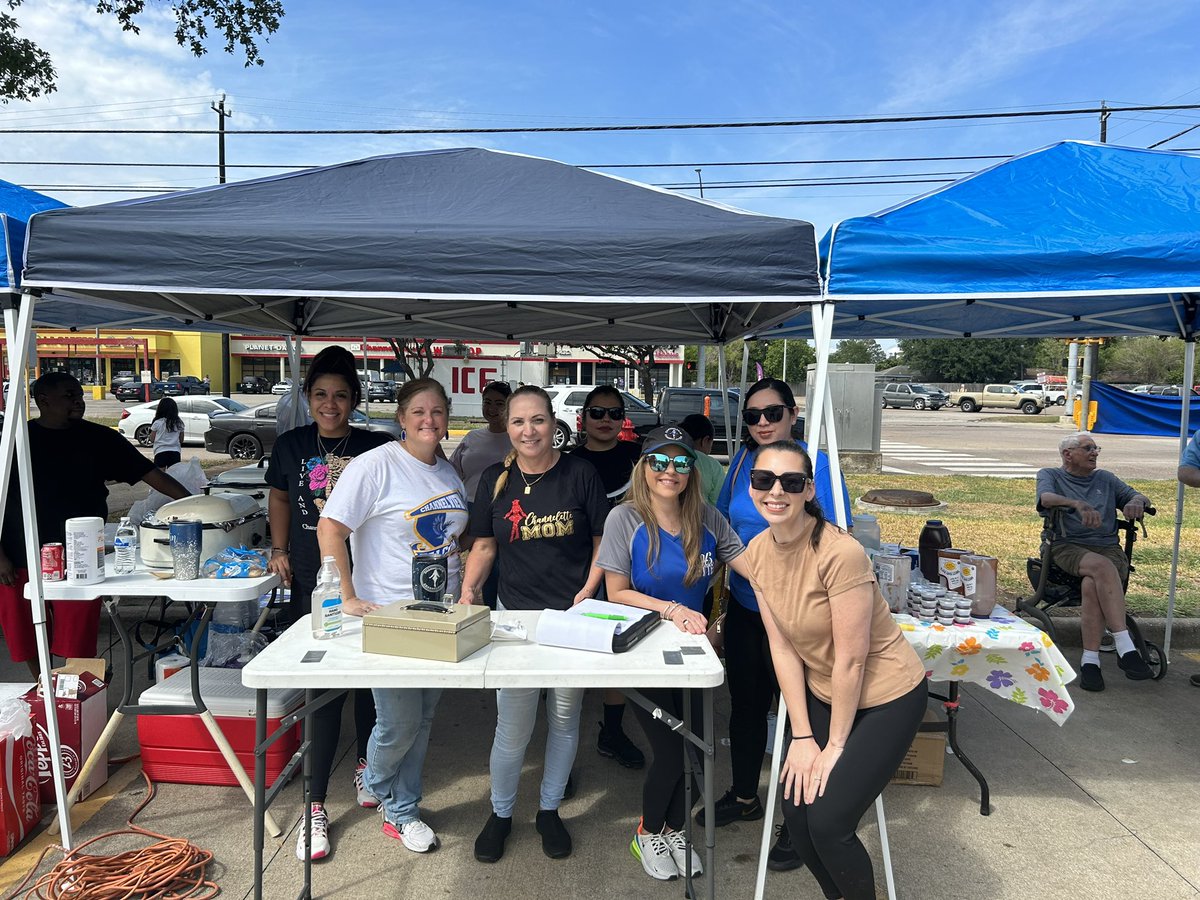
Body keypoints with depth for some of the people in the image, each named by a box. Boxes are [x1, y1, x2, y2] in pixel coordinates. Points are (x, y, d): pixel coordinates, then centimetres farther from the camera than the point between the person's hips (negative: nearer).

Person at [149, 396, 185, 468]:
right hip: (175, 452, 2)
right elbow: (181, 440, 8)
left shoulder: (157, 423, -4)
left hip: (160, 452, -2)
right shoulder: (179, 423, 3)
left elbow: (152, 439, 3)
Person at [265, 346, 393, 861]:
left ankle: (366, 765, 39)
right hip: (312, 585, 0)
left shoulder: (377, 448, -3)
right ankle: (315, 806, 11)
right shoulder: (290, 446, 3)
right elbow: (279, 497, 17)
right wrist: (279, 549, 6)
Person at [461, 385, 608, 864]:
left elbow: (603, 540, 0)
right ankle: (500, 814, 29)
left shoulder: (580, 474, -5)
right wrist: (469, 587, -8)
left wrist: (587, 591, -12)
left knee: (564, 716, 13)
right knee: (513, 726, 3)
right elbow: (484, 544, 8)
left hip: (572, 614, 0)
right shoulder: (495, 479, 2)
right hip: (515, 615, 1)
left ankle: (550, 810, 35)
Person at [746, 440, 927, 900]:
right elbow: (782, 647, -4)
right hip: (821, 692, 6)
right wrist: (802, 736, -5)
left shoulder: (840, 553, -29)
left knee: (827, 823, -9)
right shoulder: (758, 551, -8)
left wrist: (836, 745, -12)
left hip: (885, 696, -6)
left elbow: (850, 660, -22)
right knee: (795, 813, 3)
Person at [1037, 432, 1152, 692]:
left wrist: (1136, 503, -7)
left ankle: (1090, 661, -35)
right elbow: (1046, 497, -6)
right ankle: (1126, 649, -41)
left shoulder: (1106, 479, 29)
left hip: (1108, 547, 3)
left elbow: (1138, 497, 19)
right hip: (1067, 546, -3)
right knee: (1103, 568, -37)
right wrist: (1077, 504, -26)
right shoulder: (1049, 475, 16)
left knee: (1092, 586, -33)